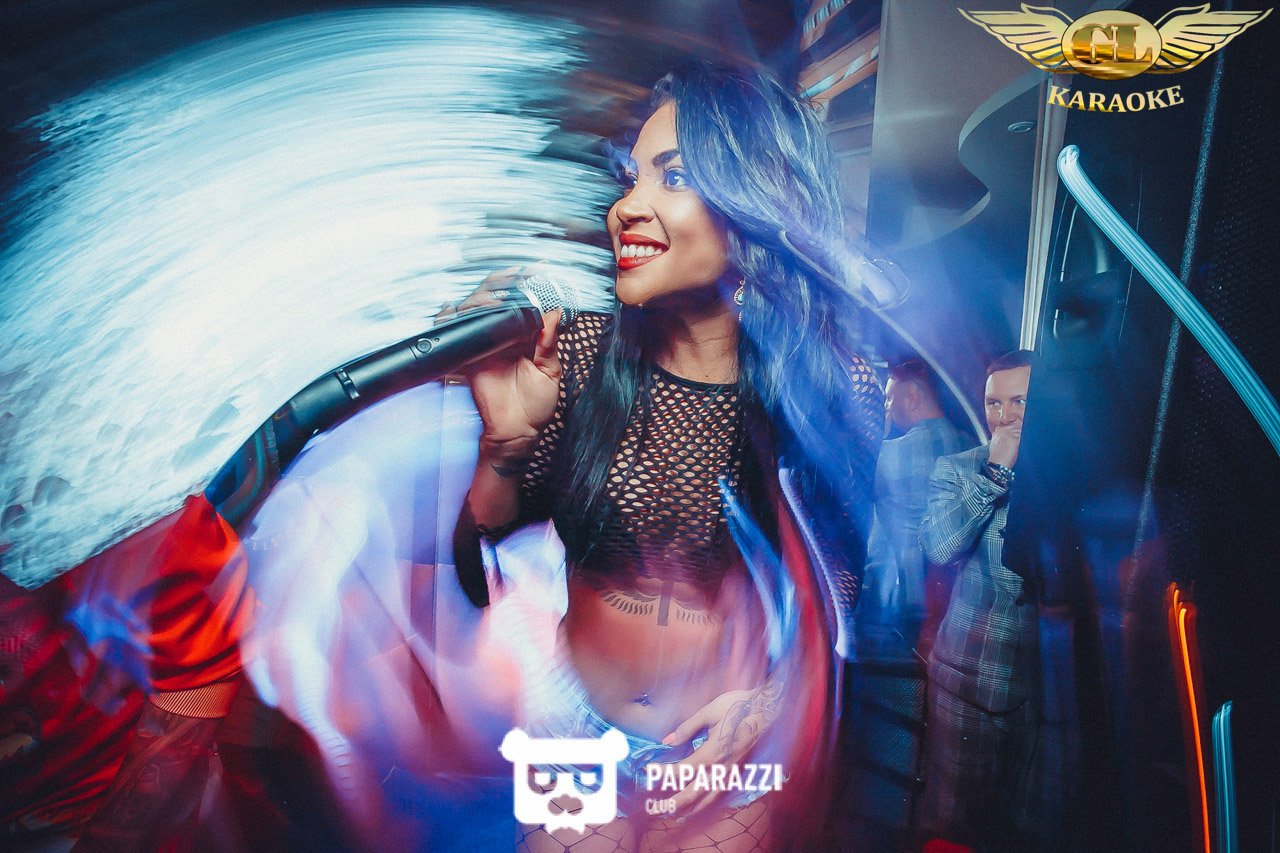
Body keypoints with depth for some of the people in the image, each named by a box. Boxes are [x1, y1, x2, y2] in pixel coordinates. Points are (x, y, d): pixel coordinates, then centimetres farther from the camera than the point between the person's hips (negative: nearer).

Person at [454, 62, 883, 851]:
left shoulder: (837, 386, -16)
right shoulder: (582, 358, -14)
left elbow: (838, 577, -2)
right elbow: (479, 561, -9)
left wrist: (773, 696, -14)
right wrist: (506, 439, -25)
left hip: (730, 748, 0)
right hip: (578, 723, 1)